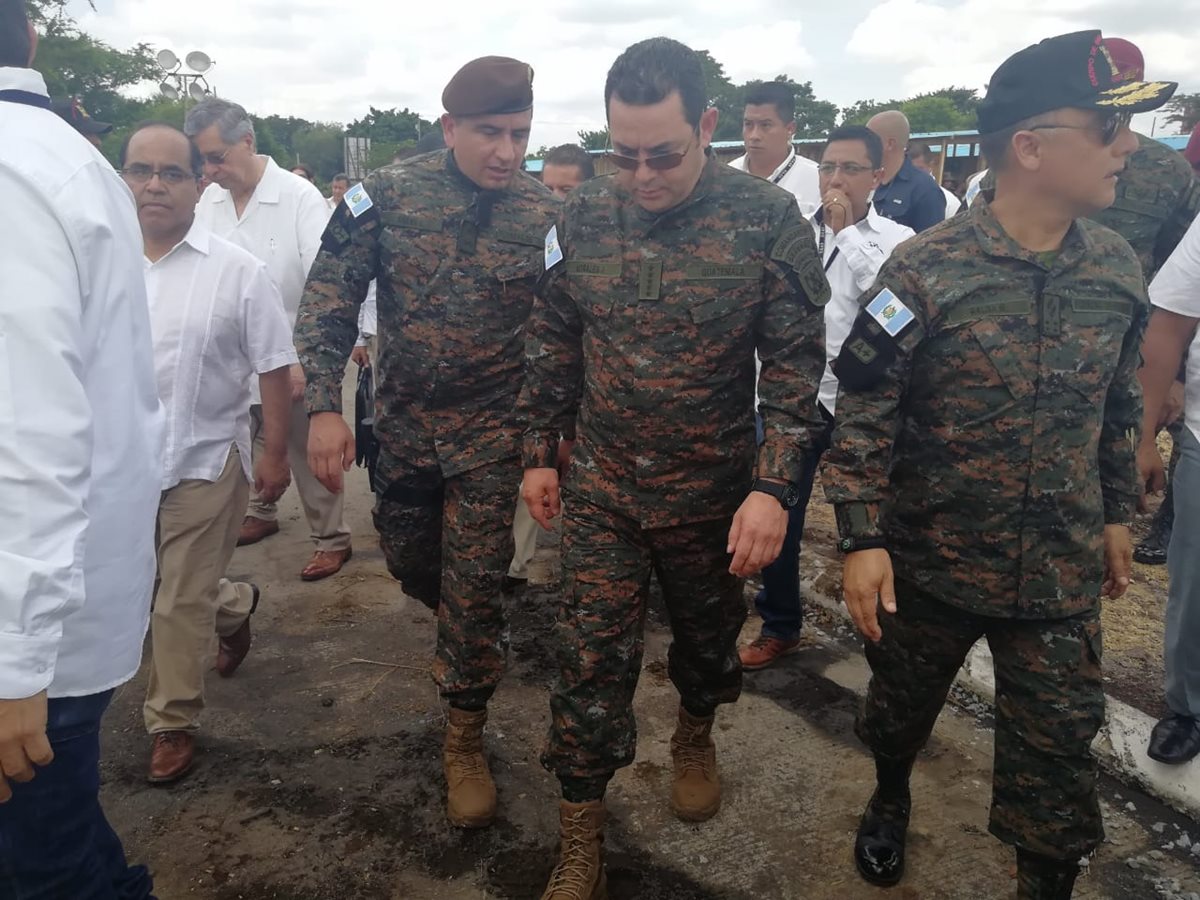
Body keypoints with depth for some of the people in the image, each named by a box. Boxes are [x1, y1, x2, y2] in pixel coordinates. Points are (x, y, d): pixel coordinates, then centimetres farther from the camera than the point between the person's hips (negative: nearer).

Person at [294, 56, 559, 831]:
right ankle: (471, 639, 52)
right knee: (409, 560, 18)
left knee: (474, 584, 1)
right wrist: (325, 407, -14)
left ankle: (465, 739, 21)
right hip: (402, 420, 2)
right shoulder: (386, 195, -9)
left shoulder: (547, 215, -9)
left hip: (494, 429, -2)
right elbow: (329, 302, -6)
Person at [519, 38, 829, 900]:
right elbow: (553, 343, 5)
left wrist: (774, 488, -19)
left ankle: (695, 737, 53)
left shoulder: (769, 219, -13)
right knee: (591, 661, 3)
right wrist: (541, 454, 7)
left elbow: (796, 363, -11)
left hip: (716, 493, -1)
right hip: (602, 488, 1)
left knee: (709, 636, 20)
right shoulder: (583, 216, -5)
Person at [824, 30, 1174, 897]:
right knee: (901, 704, 20)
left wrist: (1117, 513, 15)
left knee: (1058, 746, 10)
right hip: (929, 556, -2)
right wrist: (862, 538, -16)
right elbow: (864, 409, -14)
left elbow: (1120, 405, 11)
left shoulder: (1118, 267, -1)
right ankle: (891, 797, 52)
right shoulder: (926, 270, -17)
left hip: (1062, 567, 3)